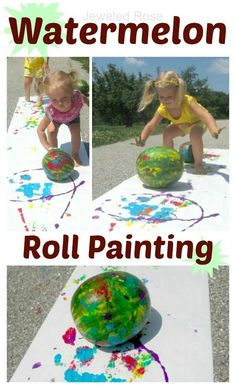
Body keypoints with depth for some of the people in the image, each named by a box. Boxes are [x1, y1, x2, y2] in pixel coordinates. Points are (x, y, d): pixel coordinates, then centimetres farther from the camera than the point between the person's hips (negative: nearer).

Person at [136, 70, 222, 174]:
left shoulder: (188, 102, -44)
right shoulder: (162, 109, -29)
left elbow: (205, 115, -57)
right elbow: (150, 126, -25)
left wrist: (214, 130, -77)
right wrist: (142, 140, -46)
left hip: (197, 122, -4)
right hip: (180, 125, 5)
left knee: (195, 135, -33)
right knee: (167, 133, -18)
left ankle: (198, 164, -13)